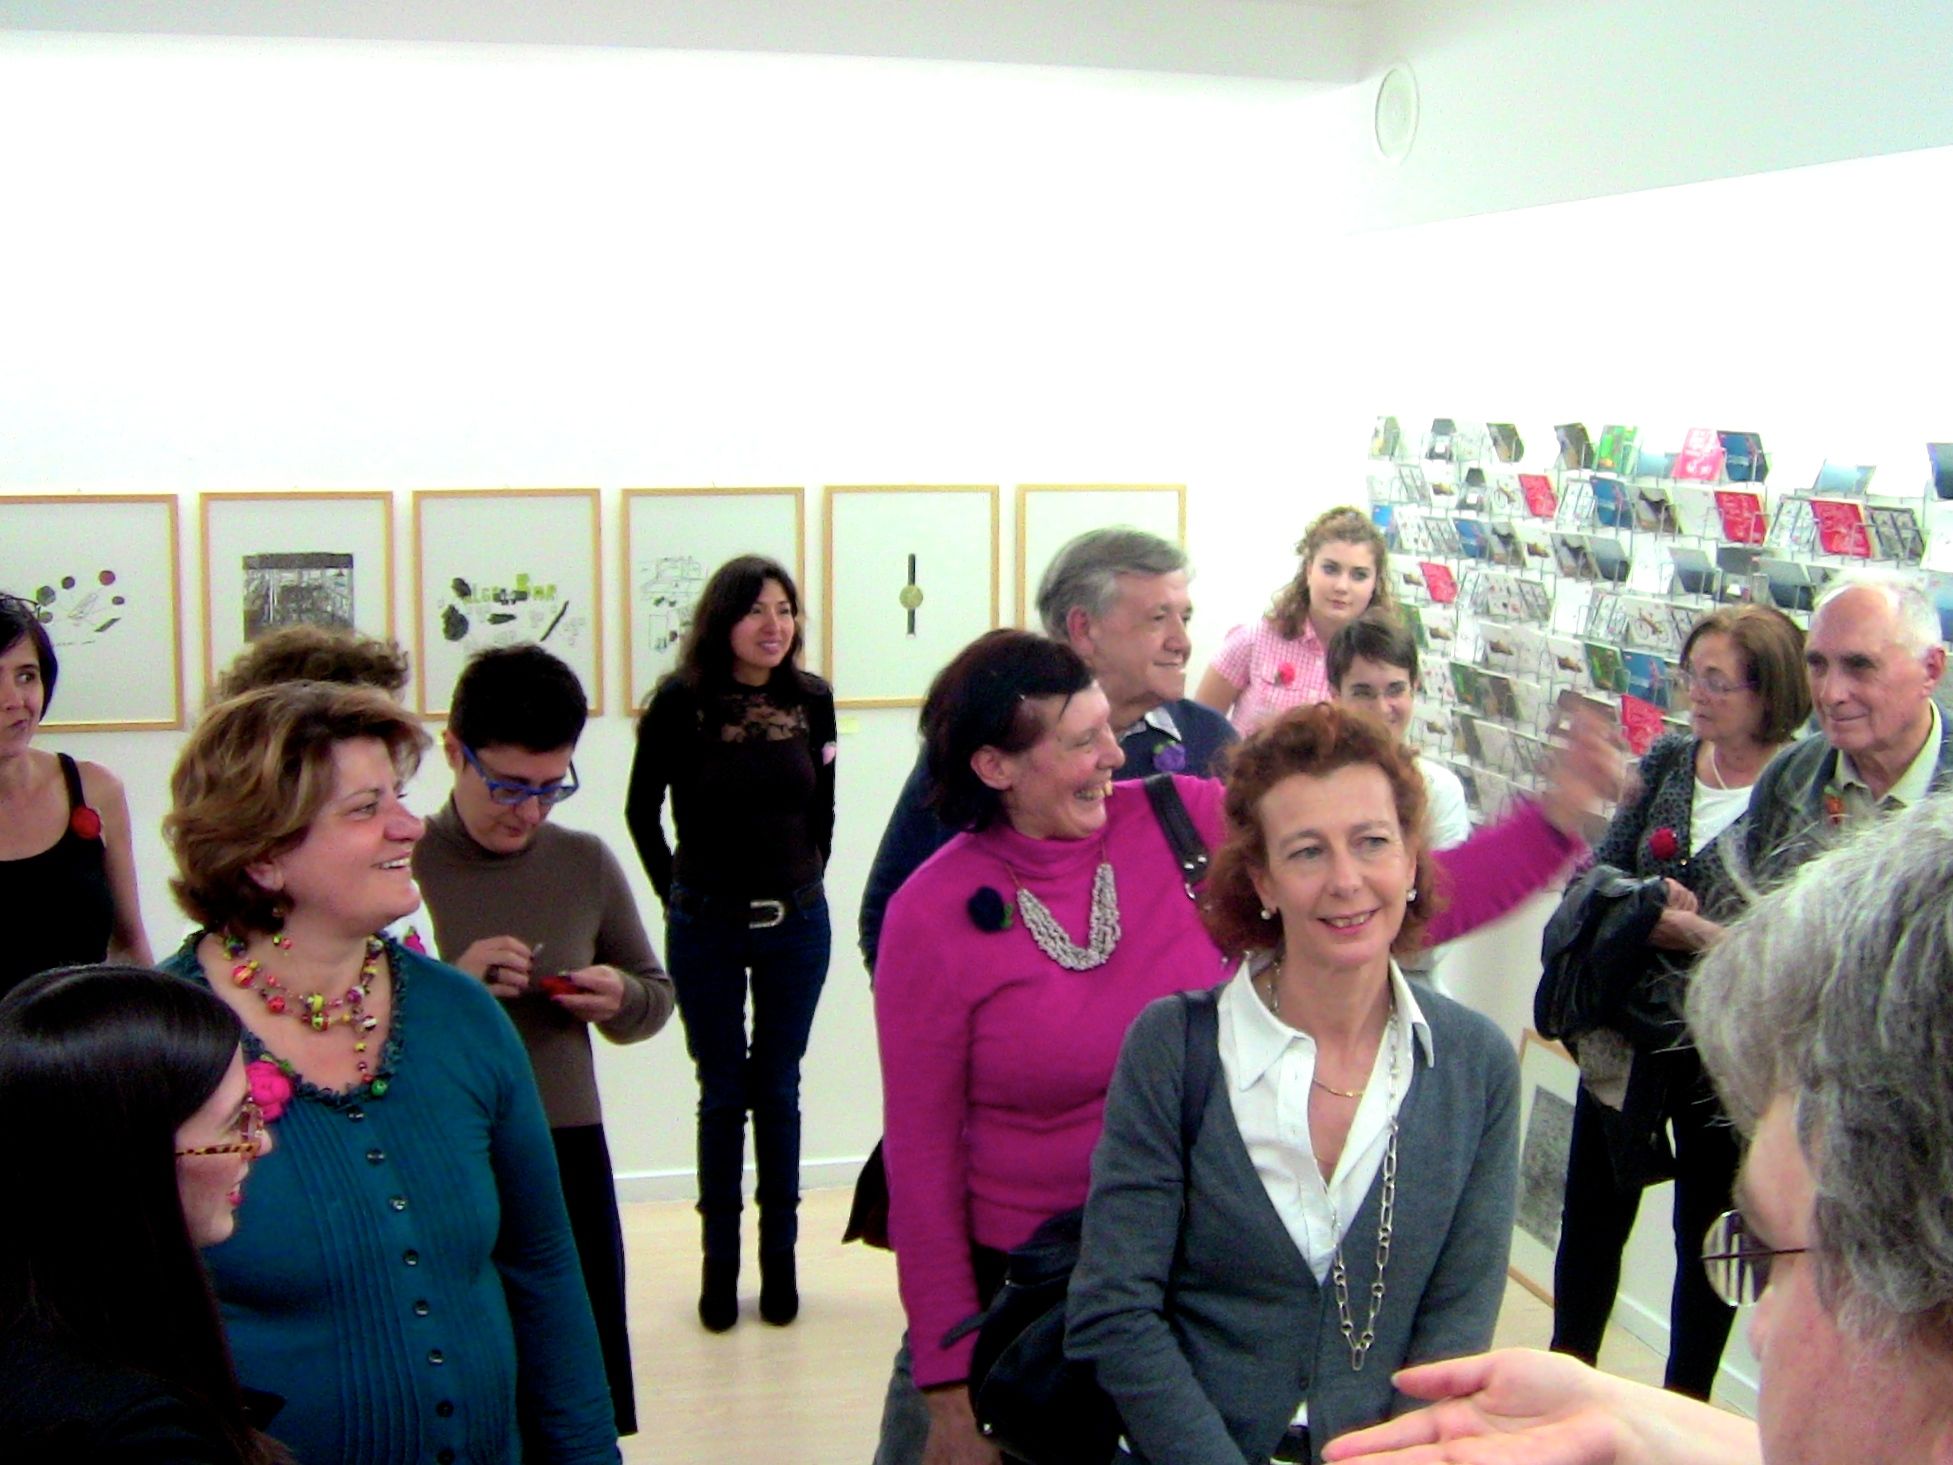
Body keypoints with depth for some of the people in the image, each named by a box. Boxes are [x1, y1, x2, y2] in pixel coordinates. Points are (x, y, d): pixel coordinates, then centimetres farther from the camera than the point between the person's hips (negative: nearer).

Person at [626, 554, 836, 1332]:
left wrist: (806, 880, 10)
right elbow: (642, 809, 1)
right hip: (706, 925, -2)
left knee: (777, 1091, 10)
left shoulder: (810, 699, -2)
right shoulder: (681, 702, -10)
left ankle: (780, 1256, 20)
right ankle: (719, 1260, 18)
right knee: (722, 1093, 7)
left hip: (795, 923, 2)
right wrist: (675, 890, 3)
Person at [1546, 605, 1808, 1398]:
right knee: (1592, 1214, 14)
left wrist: (1703, 933, -23)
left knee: (1706, 1236, 13)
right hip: (1628, 1035, 4)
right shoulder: (1668, 760, 2)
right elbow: (1600, 870, 7)